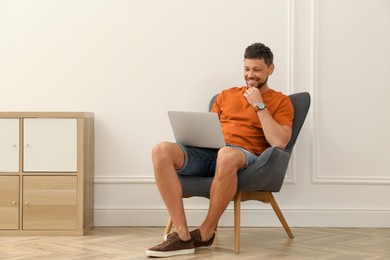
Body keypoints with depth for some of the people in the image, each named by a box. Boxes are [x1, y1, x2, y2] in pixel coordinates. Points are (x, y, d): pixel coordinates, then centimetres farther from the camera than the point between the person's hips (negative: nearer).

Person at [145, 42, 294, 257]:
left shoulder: (281, 101, 10)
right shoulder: (227, 95, 25)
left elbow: (279, 142, -6)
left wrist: (259, 105, -5)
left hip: (243, 155, -5)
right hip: (207, 152, 5)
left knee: (226, 155, -44)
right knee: (161, 150, -26)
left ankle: (205, 233, -22)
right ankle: (182, 236, -29)